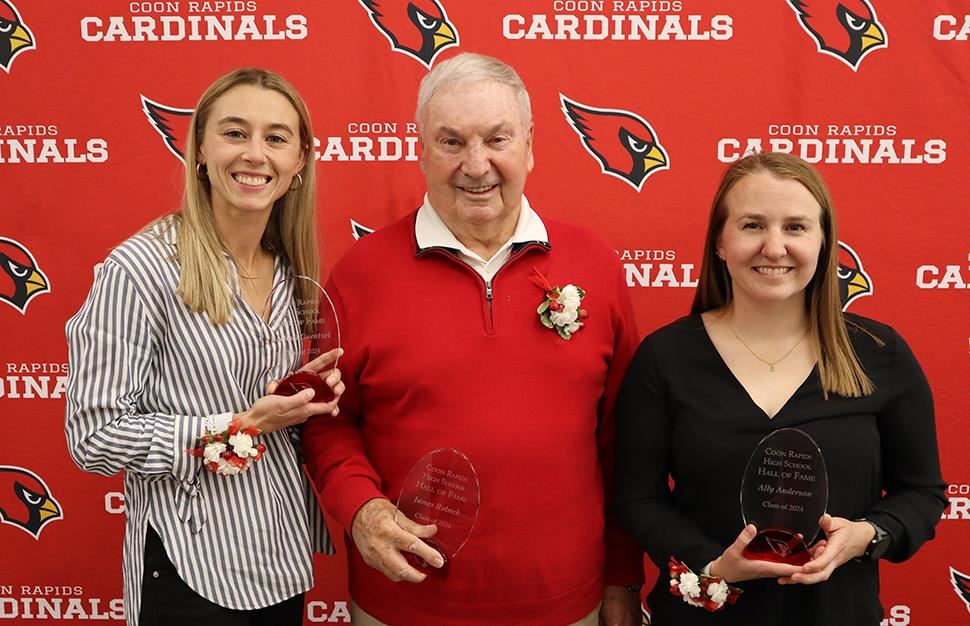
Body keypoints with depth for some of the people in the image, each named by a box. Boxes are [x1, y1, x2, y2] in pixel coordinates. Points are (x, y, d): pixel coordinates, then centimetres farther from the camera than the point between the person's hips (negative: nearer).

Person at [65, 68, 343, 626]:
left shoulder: (289, 271, 3)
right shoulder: (140, 268, -17)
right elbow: (94, 437, -16)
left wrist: (309, 393, -5)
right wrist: (241, 427, -23)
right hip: (193, 564, -6)